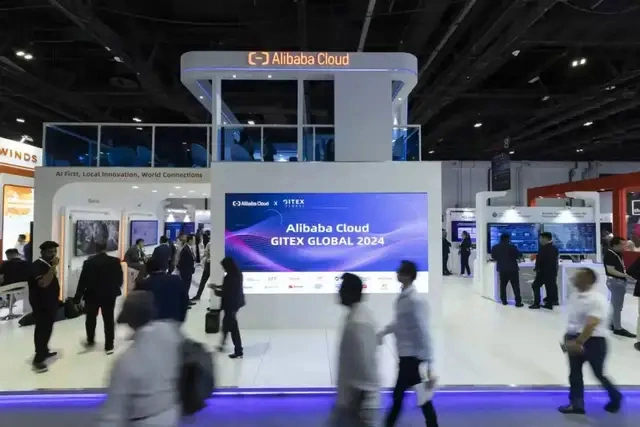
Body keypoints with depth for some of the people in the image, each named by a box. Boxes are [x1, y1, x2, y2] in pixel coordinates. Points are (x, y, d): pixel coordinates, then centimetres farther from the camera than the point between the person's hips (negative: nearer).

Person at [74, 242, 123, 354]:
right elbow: (120, 279, -2)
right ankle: (109, 346, 10)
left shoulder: (89, 262, -11)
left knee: (90, 319, 21)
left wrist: (77, 298, -7)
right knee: (109, 320, 8)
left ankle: (90, 341, 36)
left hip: (92, 295, -1)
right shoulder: (115, 261, -8)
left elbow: (83, 281, -12)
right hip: (109, 295, 1)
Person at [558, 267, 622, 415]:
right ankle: (576, 404, 22)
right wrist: (569, 338, 8)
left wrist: (577, 343, -26)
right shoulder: (574, 296, 3)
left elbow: (591, 325, -26)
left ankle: (615, 397, 39)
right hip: (575, 339, 7)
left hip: (594, 341, -7)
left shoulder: (597, 299, -21)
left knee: (598, 374, 11)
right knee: (574, 373, 10)